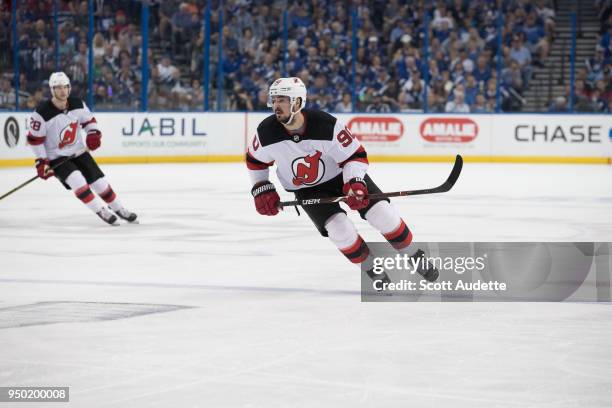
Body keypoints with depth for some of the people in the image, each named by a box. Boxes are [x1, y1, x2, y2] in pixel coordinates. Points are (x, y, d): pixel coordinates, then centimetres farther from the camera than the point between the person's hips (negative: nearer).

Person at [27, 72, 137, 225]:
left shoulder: (77, 104, -9)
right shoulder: (42, 113, -23)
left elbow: (89, 120, 9)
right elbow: (35, 139, -15)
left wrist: (93, 134, -11)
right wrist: (41, 162, -17)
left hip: (79, 151, 5)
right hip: (56, 157, -5)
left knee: (99, 181, 3)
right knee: (77, 180, -26)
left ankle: (119, 209, 21)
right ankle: (101, 212, -16)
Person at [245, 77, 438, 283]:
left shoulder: (326, 124, -30)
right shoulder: (266, 132, -22)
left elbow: (356, 155, -21)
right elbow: (255, 160, 0)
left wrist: (355, 183, -36)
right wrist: (261, 190, -7)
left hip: (342, 174, -1)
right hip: (307, 189, 1)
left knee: (383, 213, -11)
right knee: (340, 229, -20)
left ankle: (415, 257, 12)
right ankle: (374, 271, 4)